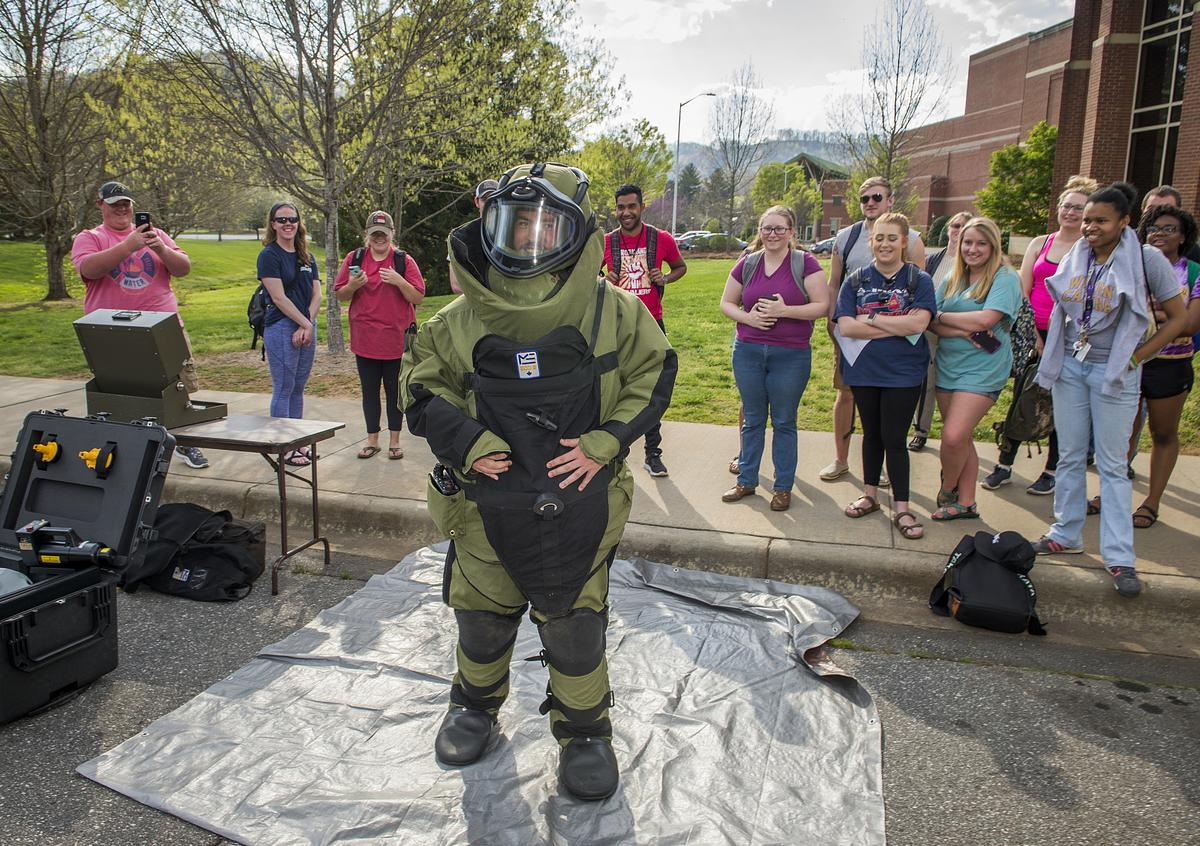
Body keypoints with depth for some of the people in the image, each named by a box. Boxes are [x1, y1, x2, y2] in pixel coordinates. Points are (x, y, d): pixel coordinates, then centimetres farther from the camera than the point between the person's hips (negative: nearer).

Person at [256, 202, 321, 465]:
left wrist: (307, 326, -7)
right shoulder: (269, 255, -6)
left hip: (307, 328, 6)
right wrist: (306, 324, -12)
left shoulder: (307, 258, 13)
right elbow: (279, 298, -13)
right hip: (281, 328, -6)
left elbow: (316, 295, 7)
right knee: (283, 389, -1)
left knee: (298, 389, 12)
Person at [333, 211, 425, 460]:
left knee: (395, 391, 6)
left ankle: (394, 440, 17)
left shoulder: (404, 260, 0)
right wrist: (352, 286, -13)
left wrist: (399, 281, -19)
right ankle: (372, 440, 21)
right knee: (369, 391, 9)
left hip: (397, 339, -2)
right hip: (365, 339, 2)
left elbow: (418, 297, -3)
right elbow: (341, 296, 8)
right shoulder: (354, 258, 6)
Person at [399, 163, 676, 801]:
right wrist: (467, 442, -10)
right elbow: (421, 385, 6)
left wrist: (605, 444, -10)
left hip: (577, 506, -1)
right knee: (481, 619, 18)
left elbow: (652, 376, 2)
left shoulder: (612, 310, -5)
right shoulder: (464, 316, -2)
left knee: (575, 629, 7)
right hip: (486, 505, 2)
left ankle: (584, 731, 33)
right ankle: (476, 707, 46)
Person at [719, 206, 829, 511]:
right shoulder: (747, 264, 6)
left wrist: (785, 310, -19)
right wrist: (748, 317, -10)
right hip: (748, 352, 3)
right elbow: (726, 303, 10)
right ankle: (746, 480, 25)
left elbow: (823, 306, -7)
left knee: (784, 422, 7)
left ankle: (783, 487, 19)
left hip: (791, 356, -3)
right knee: (752, 420, 13)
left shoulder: (805, 263, -3)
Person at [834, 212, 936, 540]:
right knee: (872, 434, 15)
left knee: (894, 439, 0)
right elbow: (845, 326, -10)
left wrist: (871, 319, -14)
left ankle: (902, 509, 11)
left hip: (903, 374, -2)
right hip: (864, 371, 3)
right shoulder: (856, 280, 2)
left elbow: (919, 322, -19)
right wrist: (897, 328, -14)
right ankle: (870, 495, 30)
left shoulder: (919, 280, -2)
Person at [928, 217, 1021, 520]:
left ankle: (947, 490, 12)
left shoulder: (1005, 277, -6)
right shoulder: (953, 279, 12)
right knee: (961, 439, 12)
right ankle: (965, 503, 24)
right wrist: (962, 330, -16)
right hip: (947, 366, 6)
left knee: (954, 436, -14)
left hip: (982, 369, -6)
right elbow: (930, 322, 2)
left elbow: (986, 319, -19)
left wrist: (942, 317, -6)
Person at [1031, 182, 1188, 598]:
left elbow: (1178, 317, -4)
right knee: (1069, 457, 12)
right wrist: (1053, 348, 7)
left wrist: (1136, 356, -9)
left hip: (1114, 373, -4)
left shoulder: (1146, 259, -9)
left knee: (1112, 464, -1)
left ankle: (1119, 557, 6)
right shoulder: (1076, 257, 3)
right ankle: (1066, 534, 25)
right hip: (1069, 366, 4)